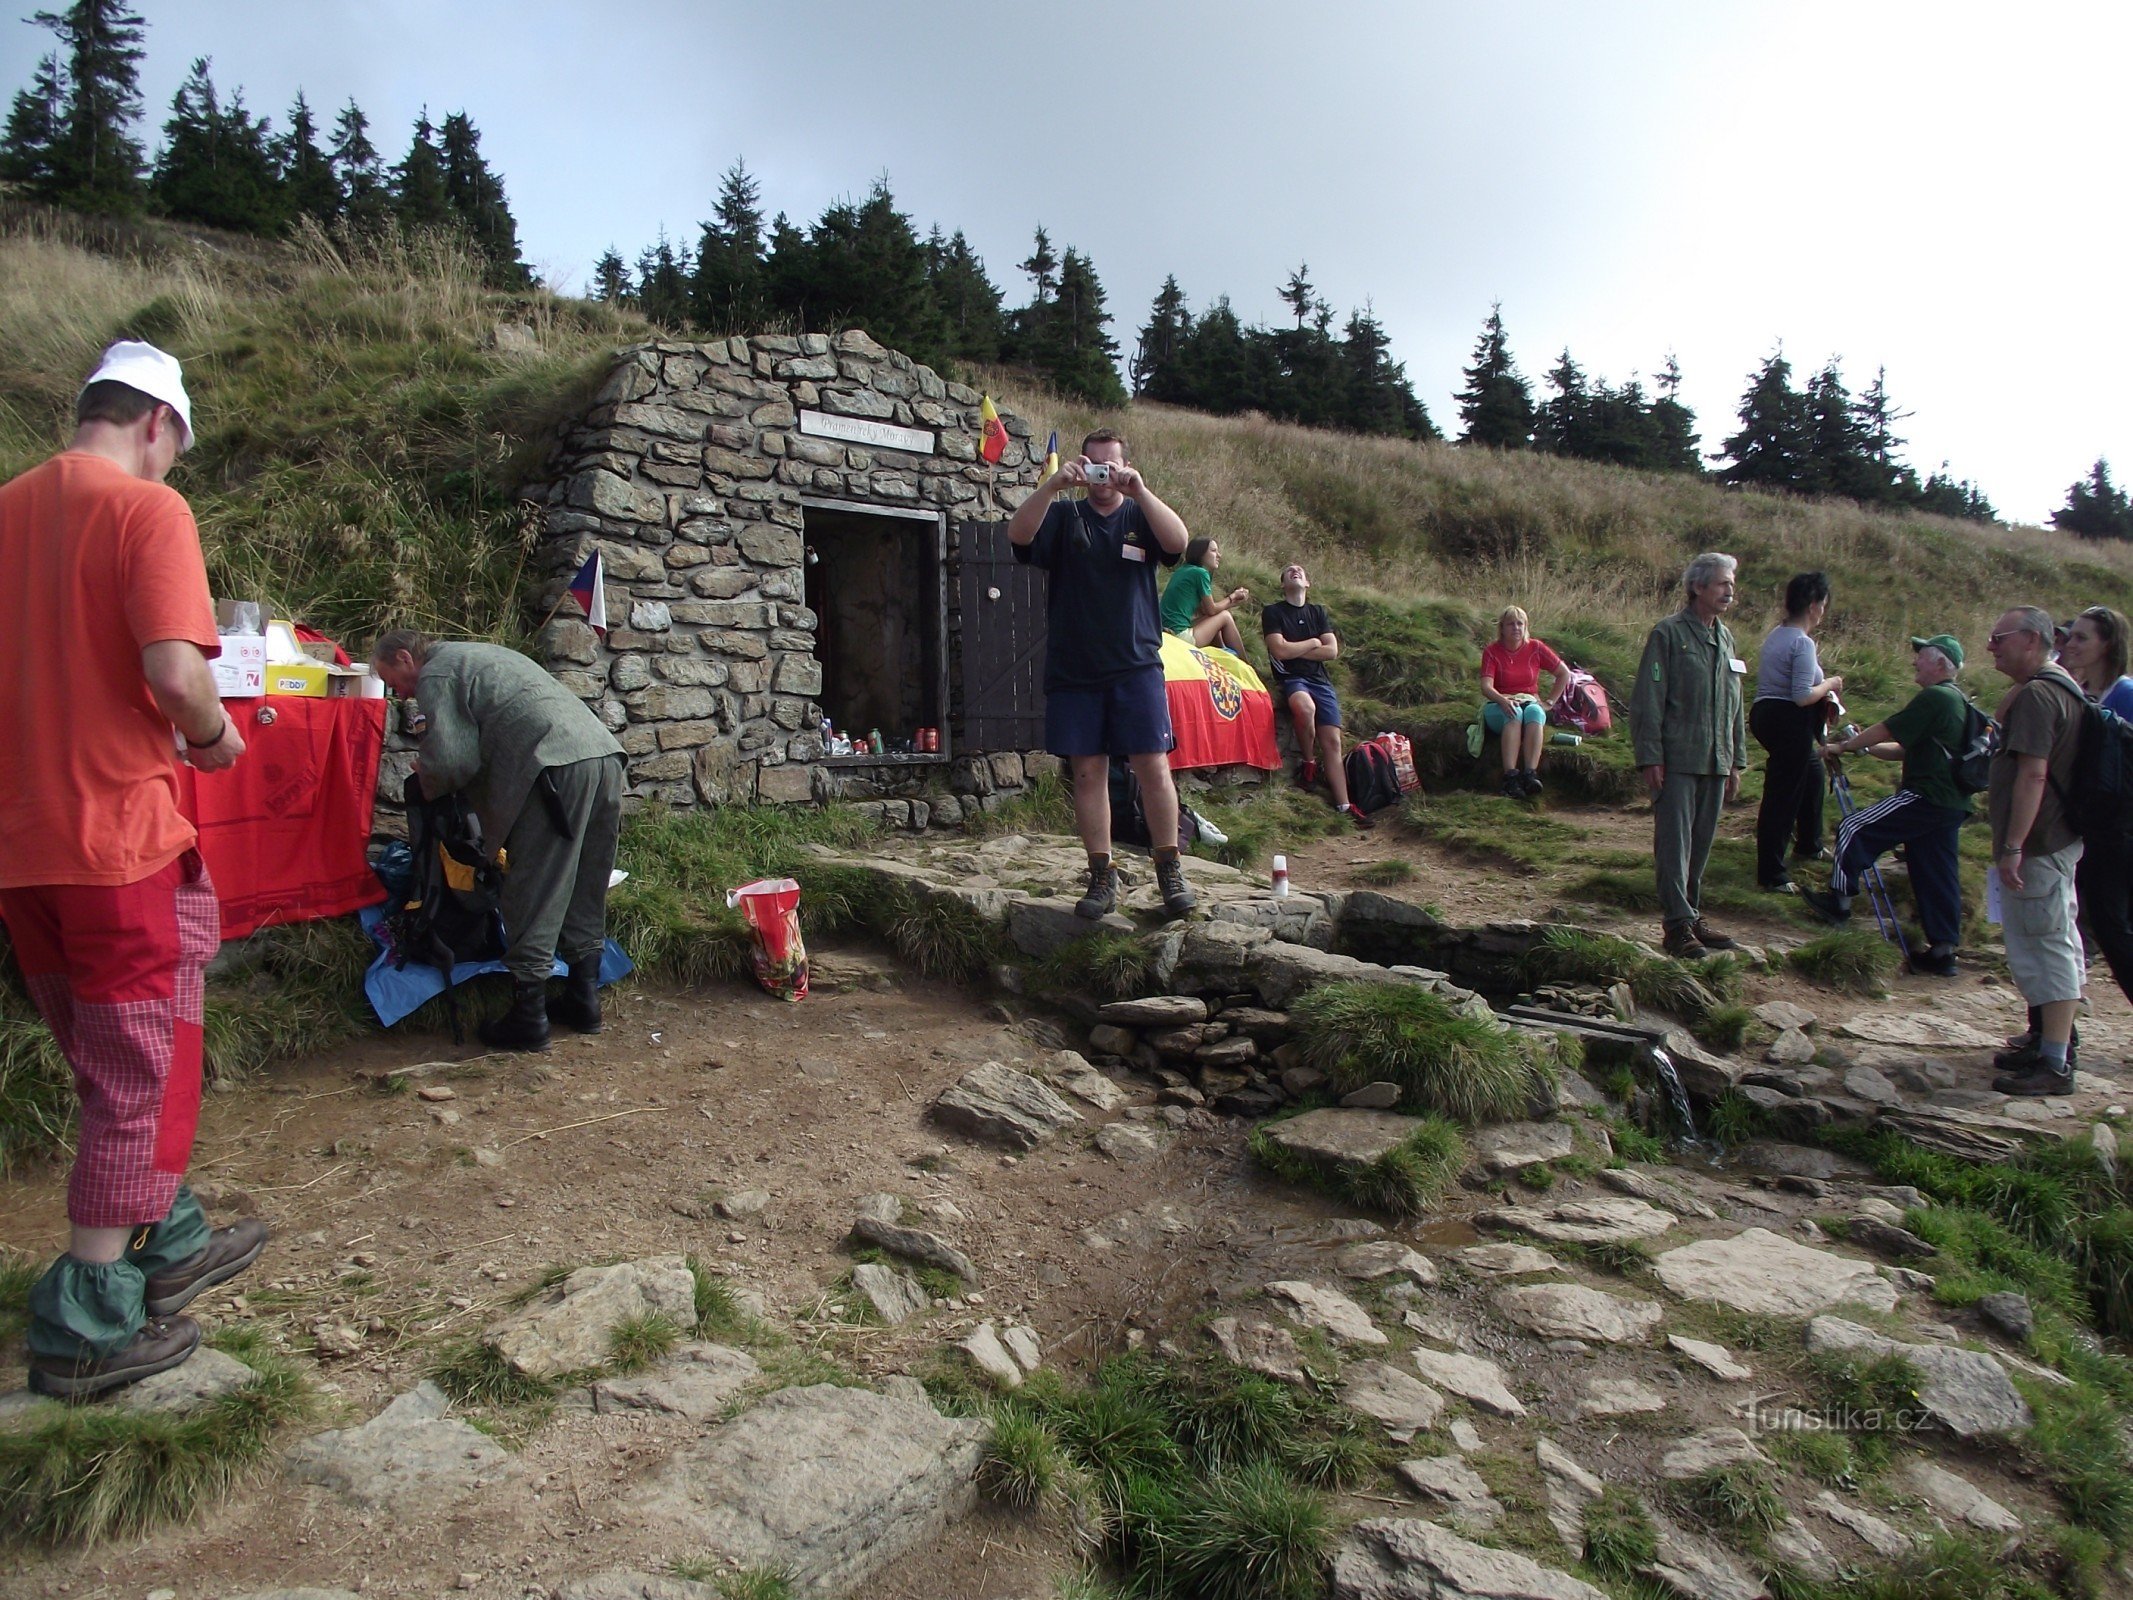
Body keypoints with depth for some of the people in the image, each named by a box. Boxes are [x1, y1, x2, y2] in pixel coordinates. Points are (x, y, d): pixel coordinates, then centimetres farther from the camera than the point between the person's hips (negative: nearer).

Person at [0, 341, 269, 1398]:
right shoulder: (148, 509, -11)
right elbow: (175, 671, -23)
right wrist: (214, 736, -4)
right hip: (118, 836, -7)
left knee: (113, 1070, 20)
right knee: (141, 1080, 5)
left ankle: (169, 1245, 34)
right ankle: (87, 1325, 12)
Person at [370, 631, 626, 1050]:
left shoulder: (435, 676, 5)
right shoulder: (478, 655, 33)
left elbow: (454, 760, -5)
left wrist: (428, 780, 15)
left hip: (557, 767, -9)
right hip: (604, 752, 9)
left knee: (533, 897, -1)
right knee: (585, 895, 17)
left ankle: (527, 1019, 5)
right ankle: (583, 1000, 26)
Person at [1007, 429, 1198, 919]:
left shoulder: (1140, 516, 10)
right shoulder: (1064, 517, 10)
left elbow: (1178, 541, -11)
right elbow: (1018, 534, -9)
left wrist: (1138, 489, -22)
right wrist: (1054, 483, -21)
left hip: (1136, 665, -1)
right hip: (1073, 671, 1)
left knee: (1153, 765, -5)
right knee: (1088, 771, 2)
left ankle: (1170, 870, 6)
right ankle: (1103, 877, 9)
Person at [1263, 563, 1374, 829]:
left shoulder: (1318, 612, 18)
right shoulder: (1272, 612, 5)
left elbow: (1332, 651, 6)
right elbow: (1280, 651, -10)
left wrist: (1295, 651, -2)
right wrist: (1313, 643, 3)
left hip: (1320, 680, 4)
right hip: (1291, 678, -4)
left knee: (1332, 742, -8)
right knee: (1305, 706, -39)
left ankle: (1344, 806, -12)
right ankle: (1307, 761, -16)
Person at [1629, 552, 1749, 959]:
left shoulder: (1725, 638, 16)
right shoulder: (1669, 634, -6)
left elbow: (1734, 706, 21)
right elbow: (1647, 701, -9)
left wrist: (1736, 760, 18)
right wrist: (1651, 757, -14)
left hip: (1715, 762, 7)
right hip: (1676, 761, -7)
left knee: (1702, 844, 11)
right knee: (1674, 843, -6)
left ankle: (1691, 915, 21)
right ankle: (1678, 925, -3)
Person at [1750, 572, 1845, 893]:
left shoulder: (1775, 635, 11)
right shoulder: (1802, 643, -17)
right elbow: (1802, 696, -22)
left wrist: (1823, 696, 12)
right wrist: (1829, 684, -4)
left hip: (1765, 713, 10)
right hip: (1789, 722, -10)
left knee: (1811, 771, 31)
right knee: (1783, 797, -6)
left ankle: (1808, 845, 45)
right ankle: (1771, 874, -2)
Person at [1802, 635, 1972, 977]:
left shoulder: (1934, 697, -11)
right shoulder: (1957, 702, 22)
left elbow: (1887, 730, -11)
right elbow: (1907, 748, 24)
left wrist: (1843, 746, 0)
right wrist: (1863, 747, 17)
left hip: (1926, 798, -10)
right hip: (1952, 804, 10)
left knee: (1854, 829, -3)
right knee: (1936, 875, 10)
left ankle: (1839, 901, 4)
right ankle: (1943, 950, 12)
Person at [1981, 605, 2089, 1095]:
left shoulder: (2036, 695, -19)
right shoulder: (2064, 687, 15)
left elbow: (2033, 774, -27)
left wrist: (2013, 846, -27)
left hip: (2037, 846, -11)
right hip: (2059, 839, 11)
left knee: (2046, 949, -6)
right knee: (2056, 946, 17)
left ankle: (2055, 1065, -2)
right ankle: (2051, 1045, 28)